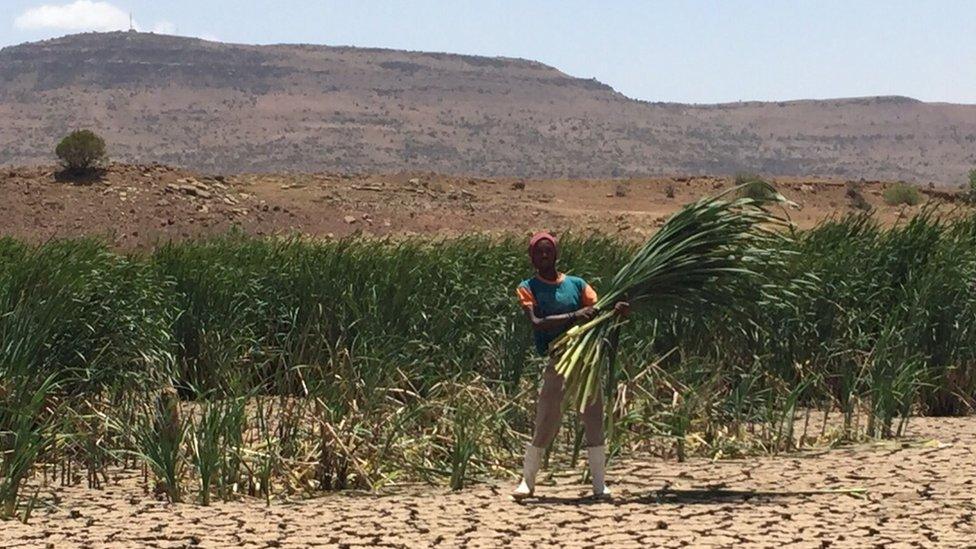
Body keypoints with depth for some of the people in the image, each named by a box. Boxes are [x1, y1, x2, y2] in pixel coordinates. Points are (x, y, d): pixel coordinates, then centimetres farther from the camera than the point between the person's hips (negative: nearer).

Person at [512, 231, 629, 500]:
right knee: (546, 424, -4)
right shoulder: (529, 288, 4)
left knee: (594, 422, 0)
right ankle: (527, 481, 11)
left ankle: (599, 484, 6)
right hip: (556, 363, -3)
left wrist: (617, 311, -20)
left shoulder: (577, 284, 14)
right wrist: (574, 316, -24)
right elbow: (537, 323, -12)